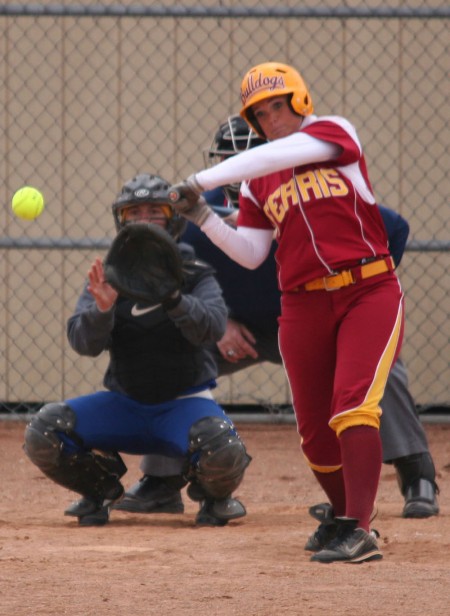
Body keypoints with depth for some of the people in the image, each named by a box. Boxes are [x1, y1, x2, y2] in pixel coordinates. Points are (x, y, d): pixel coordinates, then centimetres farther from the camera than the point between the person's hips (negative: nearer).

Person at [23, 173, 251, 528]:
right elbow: (84, 343, -11)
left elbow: (212, 328, -22)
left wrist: (172, 299, -41)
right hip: (123, 404, 3)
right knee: (42, 434, -18)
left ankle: (214, 495, 3)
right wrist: (102, 309, -33)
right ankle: (100, 488, 12)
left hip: (185, 402, -3)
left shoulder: (195, 275, -4)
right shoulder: (108, 276, 2)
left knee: (223, 451, -35)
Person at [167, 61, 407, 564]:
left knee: (353, 408, -21)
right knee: (315, 432, 5)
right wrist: (201, 216, -7)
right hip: (304, 305, 5)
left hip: (370, 293, -5)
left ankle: (357, 531, -26)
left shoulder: (334, 133, -2)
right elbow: (250, 254, 7)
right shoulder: (256, 180, 11)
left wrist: (203, 180, -23)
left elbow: (282, 154, -20)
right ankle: (346, 518, 26)